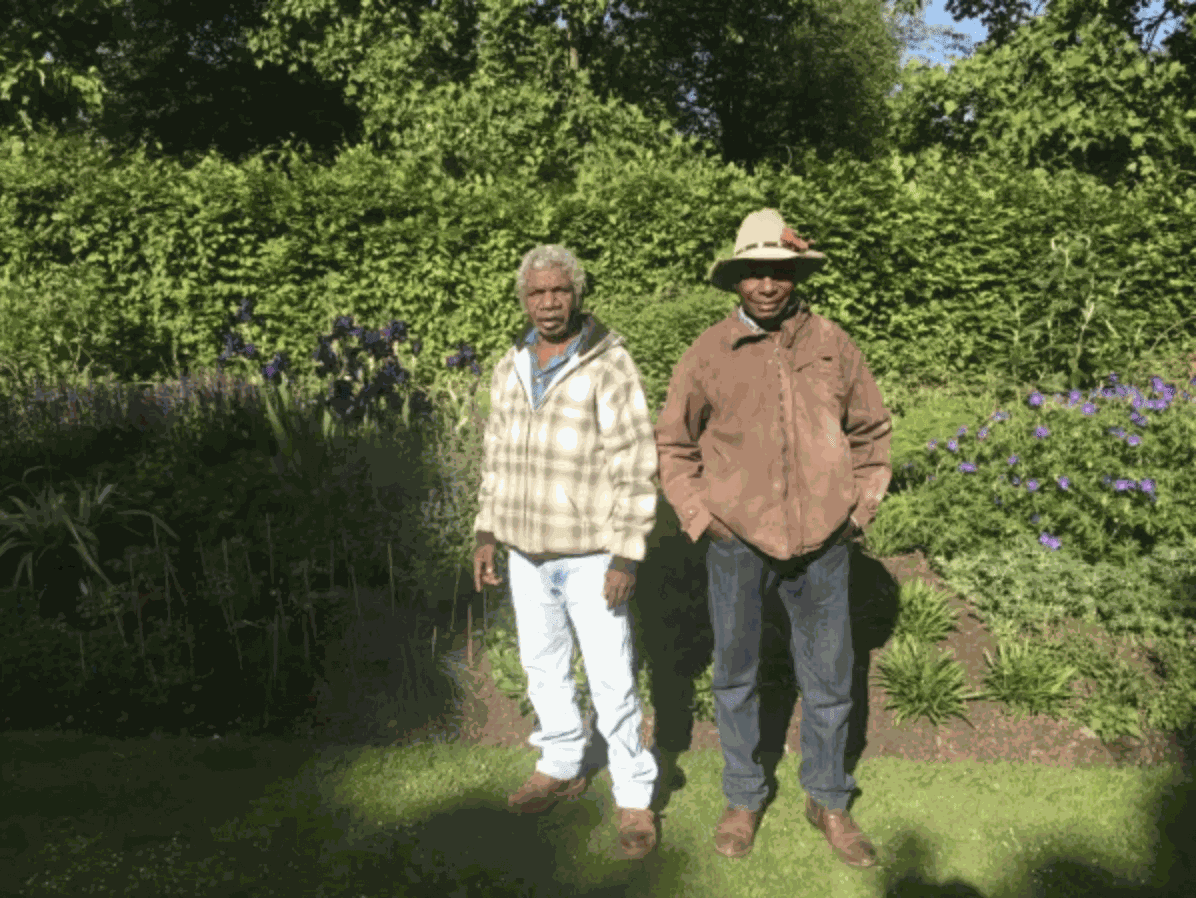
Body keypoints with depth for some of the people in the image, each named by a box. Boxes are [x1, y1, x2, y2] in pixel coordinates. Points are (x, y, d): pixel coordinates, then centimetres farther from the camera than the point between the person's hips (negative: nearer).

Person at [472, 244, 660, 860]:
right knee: (542, 665, 18)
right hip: (526, 554, 6)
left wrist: (627, 555, -16)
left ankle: (634, 795, 18)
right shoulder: (510, 368, 7)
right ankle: (561, 768, 37)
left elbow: (637, 465, -13)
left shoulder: (609, 366, -12)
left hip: (589, 555, -6)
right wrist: (486, 532, 12)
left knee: (611, 679, 1)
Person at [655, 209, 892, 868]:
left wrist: (862, 510, 6)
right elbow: (673, 444, 5)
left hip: (822, 542, 1)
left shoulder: (832, 344, 1)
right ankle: (743, 798, 33)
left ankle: (827, 800, 33)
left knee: (829, 677, 12)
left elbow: (871, 431, 12)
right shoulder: (708, 353, -4)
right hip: (737, 541, -1)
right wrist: (699, 519, -2)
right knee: (735, 674, 12)